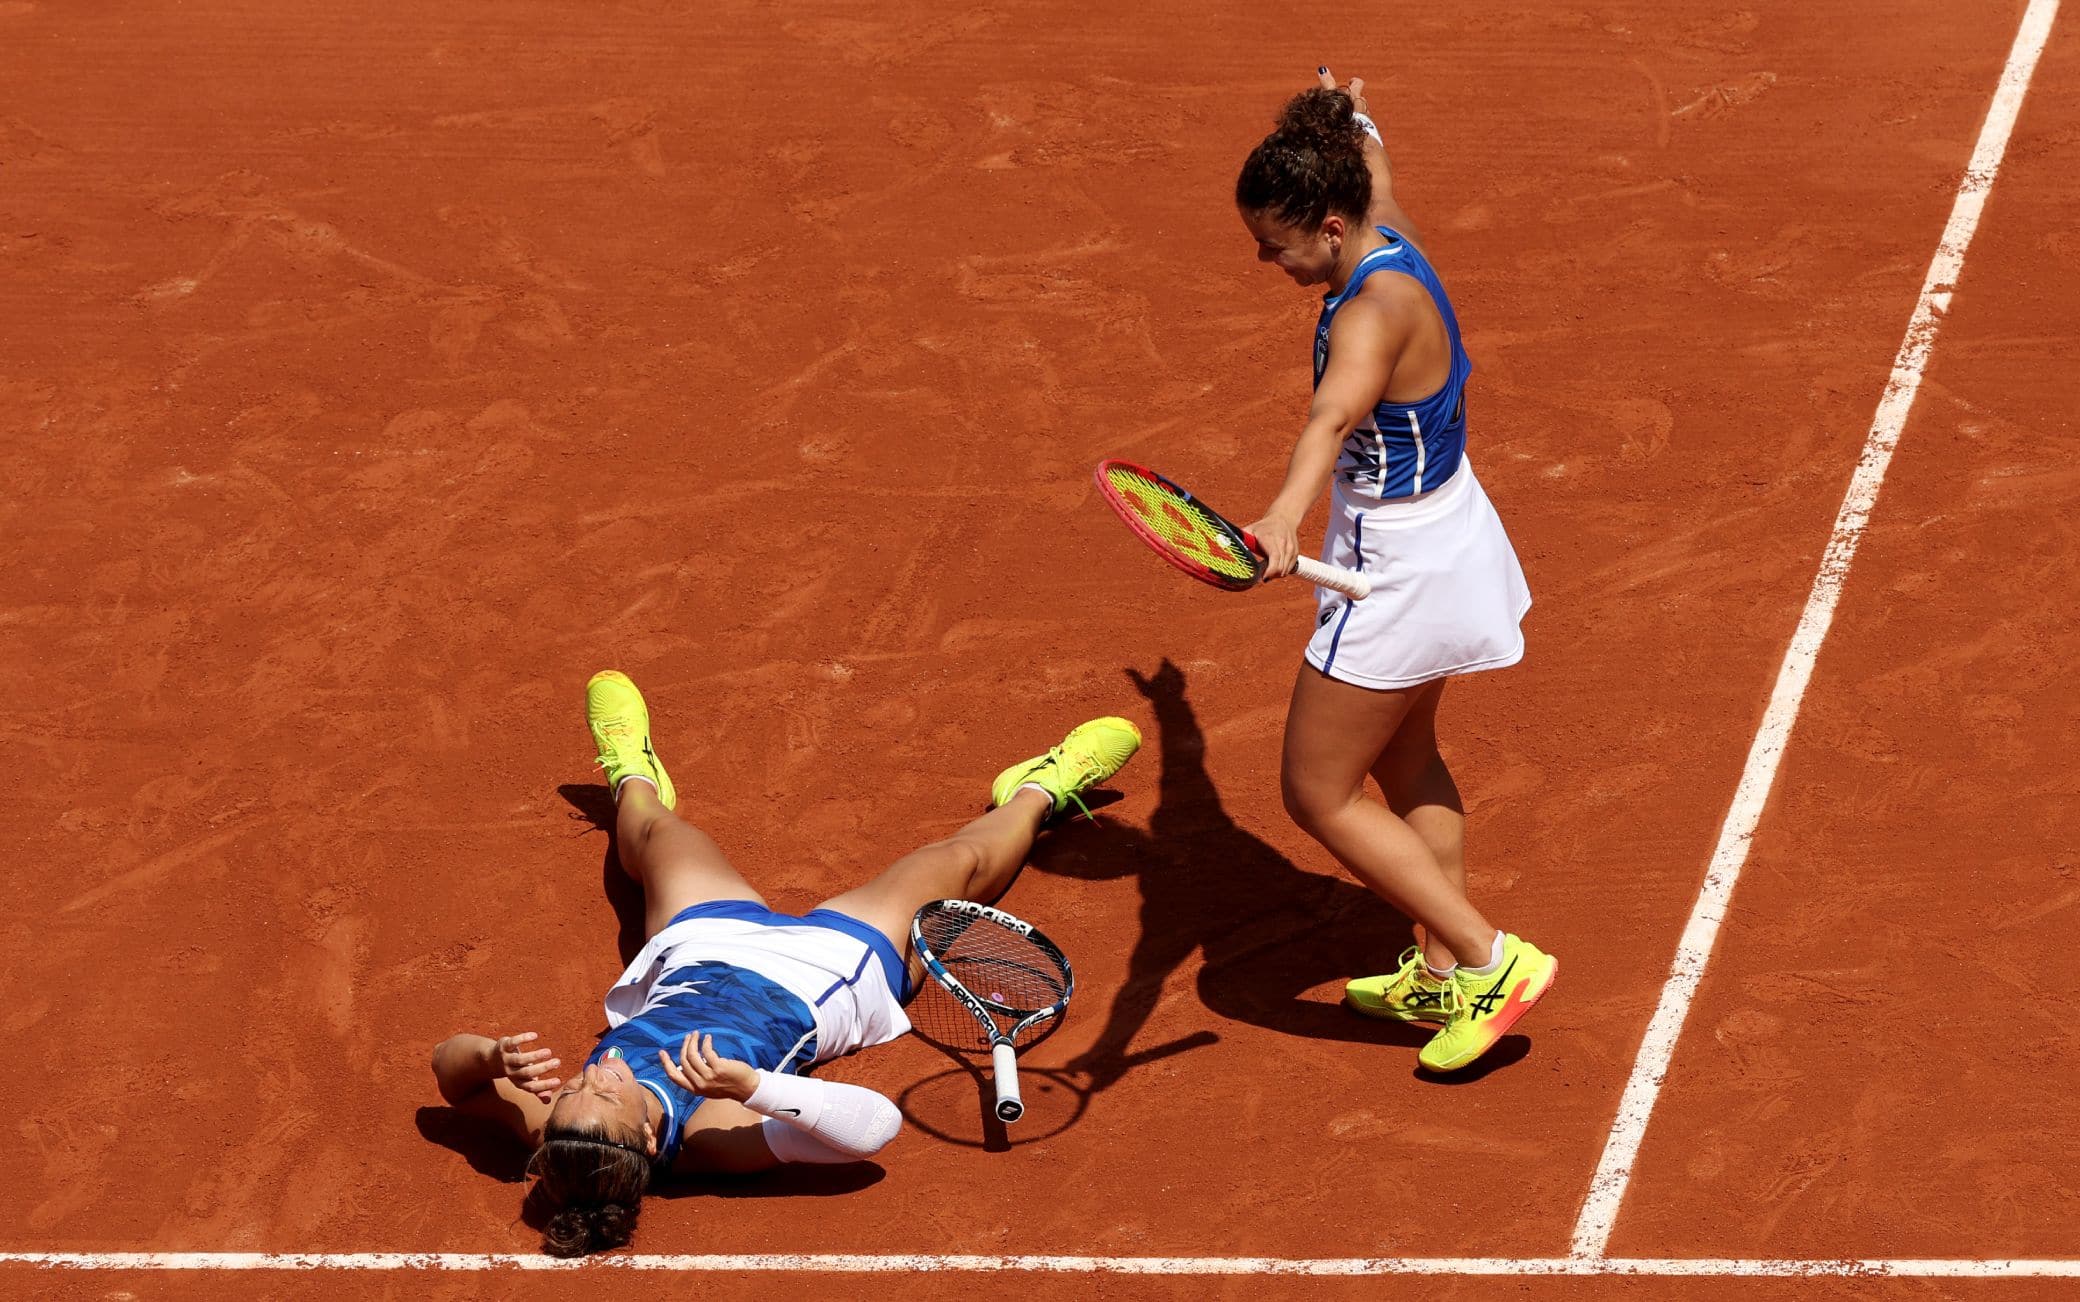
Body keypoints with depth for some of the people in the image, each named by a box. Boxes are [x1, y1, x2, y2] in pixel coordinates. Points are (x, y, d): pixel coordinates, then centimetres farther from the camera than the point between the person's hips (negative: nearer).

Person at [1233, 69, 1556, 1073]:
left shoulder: (1377, 309, -30)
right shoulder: (1387, 233, -4)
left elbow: (1334, 417, -50)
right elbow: (1376, 178, 22)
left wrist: (1285, 514, -68)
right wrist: (1351, 120, 44)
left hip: (1401, 570, -10)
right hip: (1438, 537, 10)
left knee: (1318, 795, 1)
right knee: (1404, 765, 25)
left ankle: (1493, 960, 5)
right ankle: (1444, 976, 38)